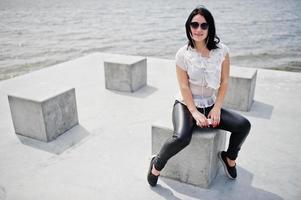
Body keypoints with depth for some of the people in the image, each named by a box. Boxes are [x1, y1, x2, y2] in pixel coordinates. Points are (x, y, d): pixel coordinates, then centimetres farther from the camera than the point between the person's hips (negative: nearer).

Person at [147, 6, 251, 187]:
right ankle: (157, 165, -2)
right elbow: (184, 86, -11)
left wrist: (217, 108, -9)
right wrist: (195, 112, -17)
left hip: (211, 105, 3)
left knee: (244, 125, -14)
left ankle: (230, 158, 16)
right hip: (186, 105, -3)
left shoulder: (222, 51, -4)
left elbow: (224, 81, -1)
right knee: (181, 138, -31)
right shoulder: (183, 54, -10)